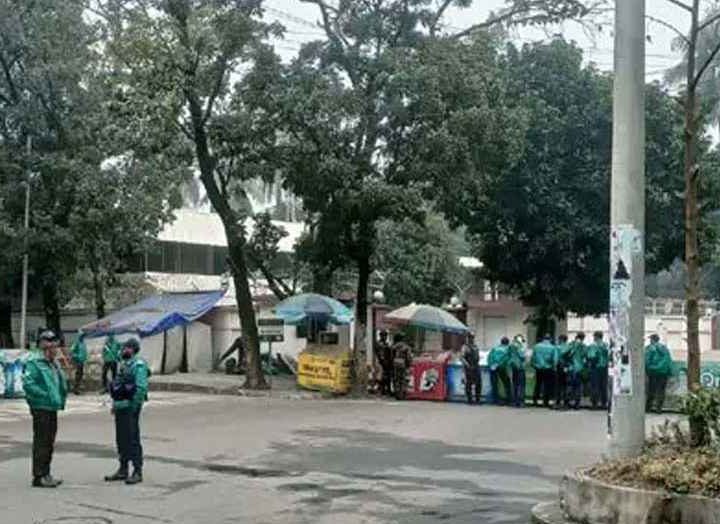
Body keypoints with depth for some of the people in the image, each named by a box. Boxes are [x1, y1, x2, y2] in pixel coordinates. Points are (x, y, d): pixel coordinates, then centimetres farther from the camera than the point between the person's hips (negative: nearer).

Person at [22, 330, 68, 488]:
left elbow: (62, 384, 26)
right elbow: (27, 384, -22)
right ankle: (39, 477, 1)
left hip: (52, 409, 9)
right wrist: (44, 395, -20)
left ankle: (45, 474, 24)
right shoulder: (34, 363, -12)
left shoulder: (54, 364, 16)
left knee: (49, 443, 15)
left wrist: (61, 399, 10)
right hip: (41, 409, -9)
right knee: (41, 443, -5)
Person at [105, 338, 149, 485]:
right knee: (121, 440, 14)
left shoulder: (138, 365, -12)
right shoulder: (123, 365, 17)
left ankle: (137, 472, 0)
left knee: (132, 440, -6)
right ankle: (123, 470, 23)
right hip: (120, 407, 9)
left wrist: (134, 406, -20)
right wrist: (115, 404, 16)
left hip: (129, 408, -9)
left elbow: (141, 388, -20)